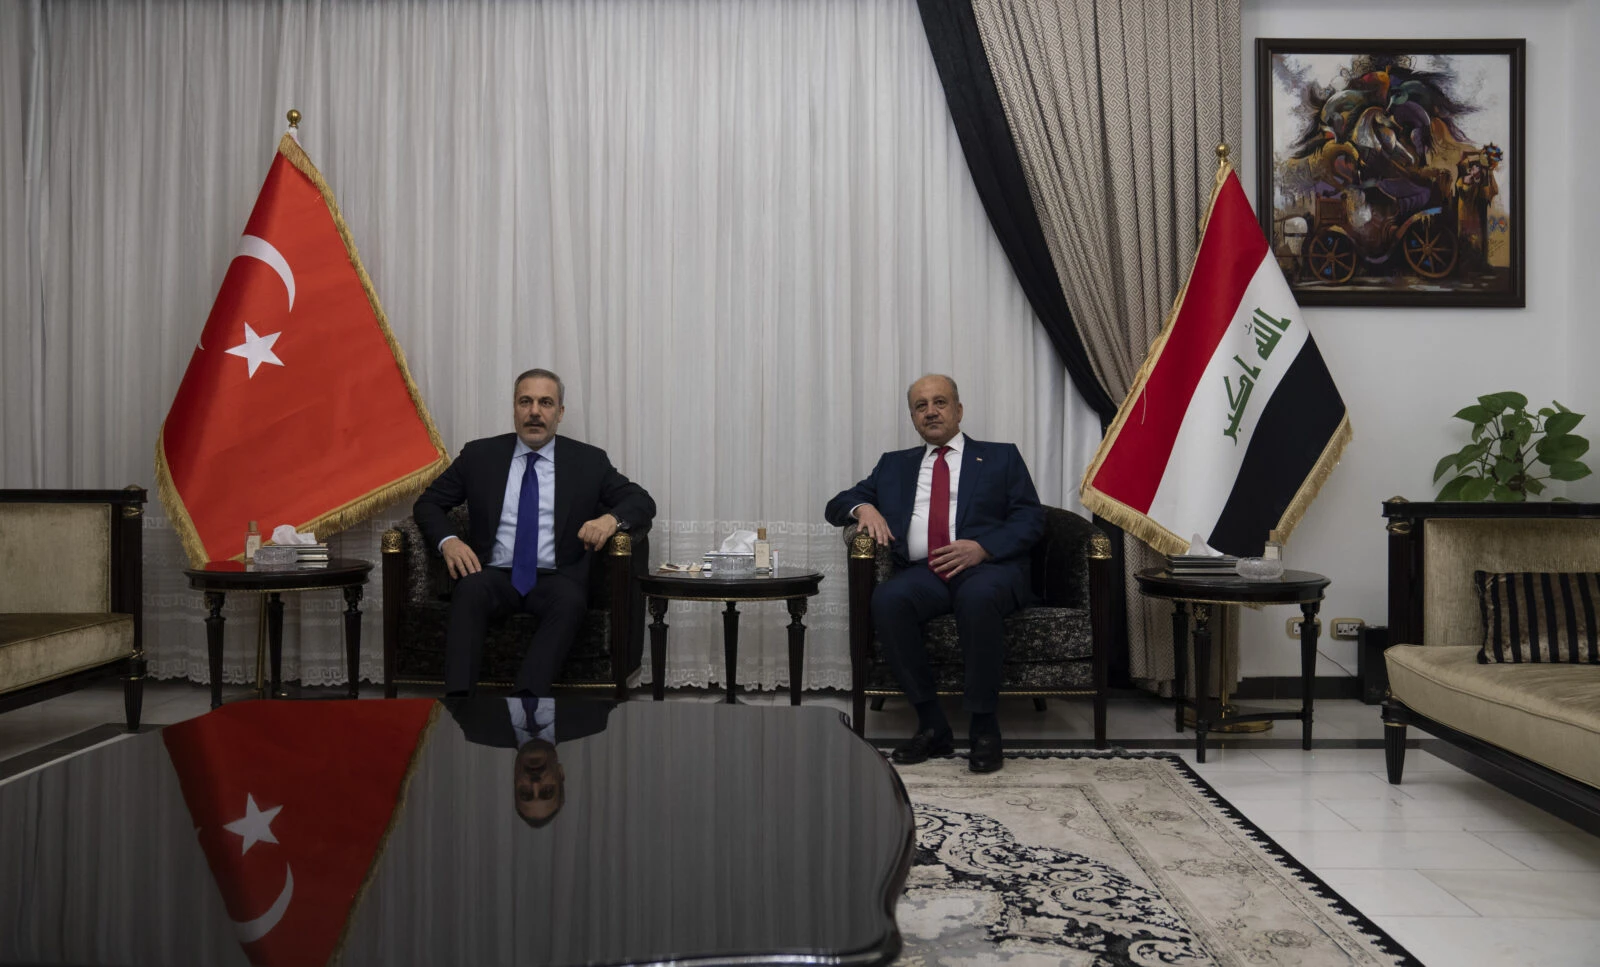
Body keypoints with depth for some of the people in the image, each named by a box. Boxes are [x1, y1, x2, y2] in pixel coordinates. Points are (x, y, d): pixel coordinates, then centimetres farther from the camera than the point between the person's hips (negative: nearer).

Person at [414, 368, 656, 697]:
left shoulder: (588, 461, 11)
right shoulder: (480, 455, 13)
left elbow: (642, 501, 10)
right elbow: (428, 503, 15)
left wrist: (611, 519, -15)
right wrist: (448, 540, -7)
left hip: (556, 580, -1)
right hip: (494, 575, 1)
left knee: (571, 599, -36)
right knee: (470, 589, -34)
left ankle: (527, 698, -44)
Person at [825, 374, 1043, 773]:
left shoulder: (1001, 457, 18)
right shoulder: (894, 464, 26)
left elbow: (1031, 519, 6)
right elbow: (838, 505, 24)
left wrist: (981, 547, -12)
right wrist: (863, 507, -2)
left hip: (989, 566, -2)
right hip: (923, 572, 3)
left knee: (978, 598, -38)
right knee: (886, 600, -31)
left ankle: (984, 727, -21)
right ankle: (931, 725, -19)